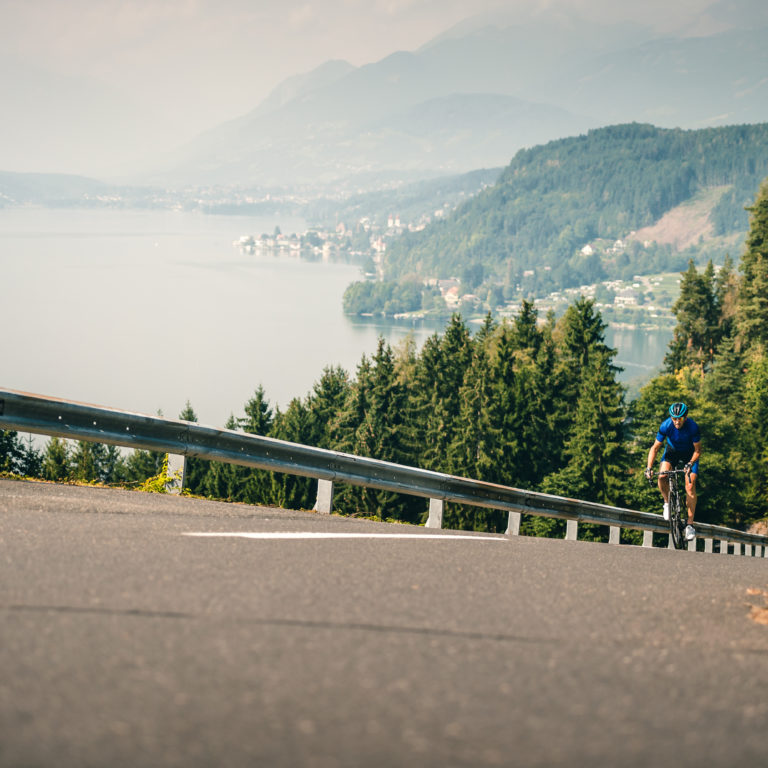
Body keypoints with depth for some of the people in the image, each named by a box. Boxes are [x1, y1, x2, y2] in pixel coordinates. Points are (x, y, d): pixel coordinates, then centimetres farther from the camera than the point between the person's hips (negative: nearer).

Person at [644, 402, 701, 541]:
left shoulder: (693, 427, -30)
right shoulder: (666, 426, -27)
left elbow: (698, 450, -20)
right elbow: (655, 448, -19)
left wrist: (690, 464, -37)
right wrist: (649, 468, -30)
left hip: (689, 454, -2)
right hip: (672, 451, 2)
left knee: (690, 487, -15)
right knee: (662, 477, -26)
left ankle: (690, 524, -6)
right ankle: (667, 502, 3)